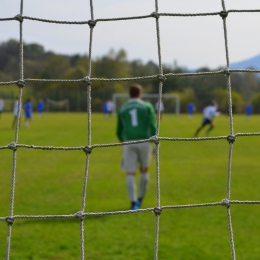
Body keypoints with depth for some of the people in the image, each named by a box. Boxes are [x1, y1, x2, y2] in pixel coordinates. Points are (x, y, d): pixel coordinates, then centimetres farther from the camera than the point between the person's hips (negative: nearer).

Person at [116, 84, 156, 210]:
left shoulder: (122, 109, 12)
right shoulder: (147, 106, 5)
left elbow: (119, 131, 18)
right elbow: (152, 126, -7)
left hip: (129, 143, 1)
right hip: (144, 142, -1)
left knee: (130, 174, 2)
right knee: (144, 170, 19)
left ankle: (133, 203, -8)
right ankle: (140, 199, 21)